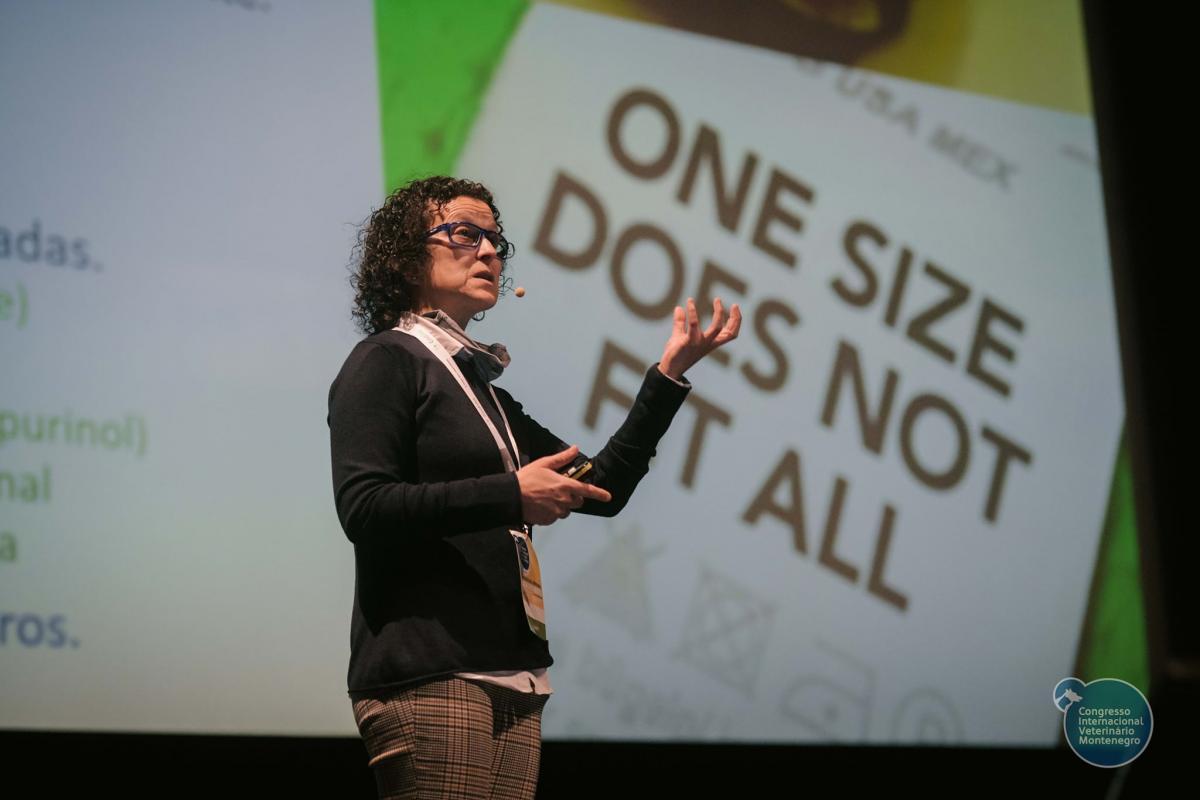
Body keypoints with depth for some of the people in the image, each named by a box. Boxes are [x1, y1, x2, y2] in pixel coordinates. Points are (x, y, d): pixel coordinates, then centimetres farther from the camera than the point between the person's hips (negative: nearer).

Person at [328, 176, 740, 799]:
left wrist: (670, 374, 16)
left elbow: (602, 489, 23)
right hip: (426, 675, -8)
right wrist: (511, 495, -16)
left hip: (510, 681, 8)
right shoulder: (385, 362, 0)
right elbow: (362, 508, -14)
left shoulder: (484, 386, 24)